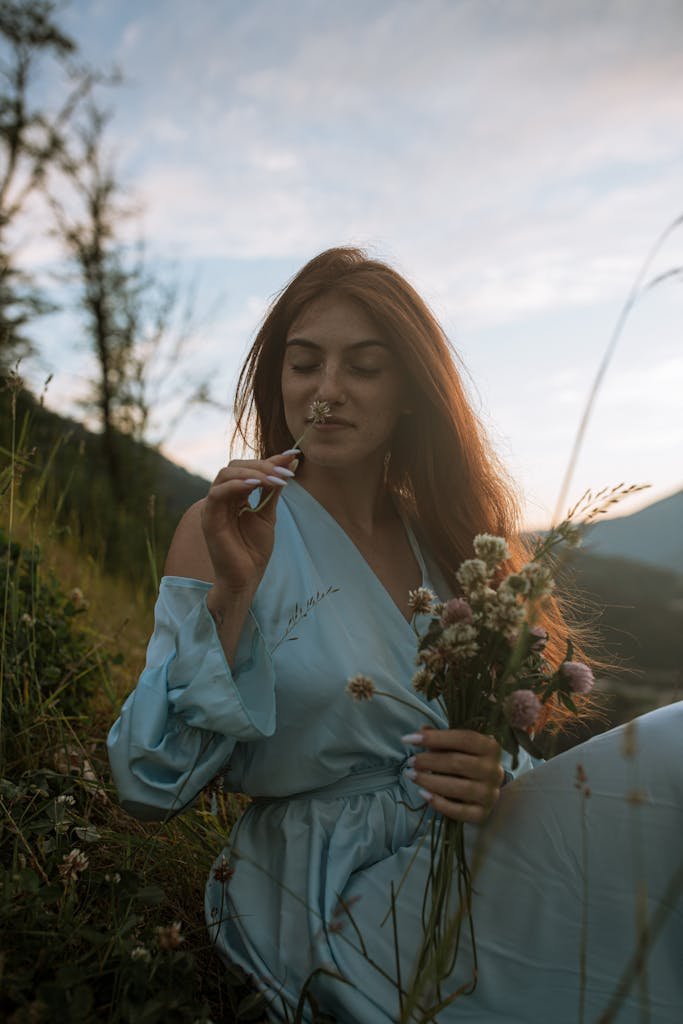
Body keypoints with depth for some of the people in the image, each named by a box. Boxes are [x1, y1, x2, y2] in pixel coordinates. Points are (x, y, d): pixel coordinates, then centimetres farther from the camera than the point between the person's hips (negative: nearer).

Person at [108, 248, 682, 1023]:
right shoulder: (226, 528, -5)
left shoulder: (435, 533, 7)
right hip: (349, 892, -5)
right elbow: (149, 785, -12)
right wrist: (232, 590, -22)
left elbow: (501, 746, 11)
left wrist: (492, 779, -12)